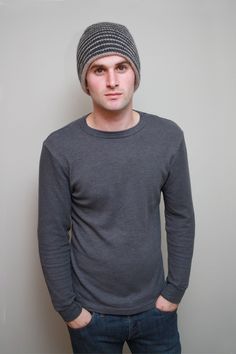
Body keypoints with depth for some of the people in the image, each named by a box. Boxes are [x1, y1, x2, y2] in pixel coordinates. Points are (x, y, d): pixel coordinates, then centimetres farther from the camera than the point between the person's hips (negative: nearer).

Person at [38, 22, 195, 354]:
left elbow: (181, 218, -2)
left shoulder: (169, 137, -9)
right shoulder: (59, 148, -15)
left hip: (155, 308, 2)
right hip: (91, 313, -1)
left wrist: (175, 290, -1)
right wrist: (69, 308, -6)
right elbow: (52, 234, -9)